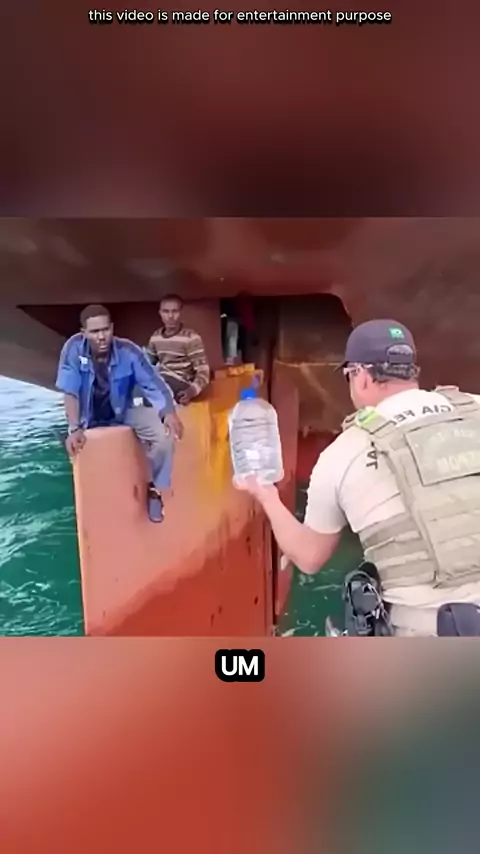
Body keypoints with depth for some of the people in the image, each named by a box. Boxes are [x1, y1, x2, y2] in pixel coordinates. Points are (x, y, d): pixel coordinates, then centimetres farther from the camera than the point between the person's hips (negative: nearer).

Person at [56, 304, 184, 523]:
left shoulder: (129, 351, -22)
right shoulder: (73, 348, -22)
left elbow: (153, 384, -20)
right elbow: (70, 391, -22)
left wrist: (168, 413, -37)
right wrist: (74, 429, -33)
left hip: (123, 411, 0)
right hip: (89, 415, 1)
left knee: (165, 433, -21)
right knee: (74, 445, -22)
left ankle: (154, 488, 2)